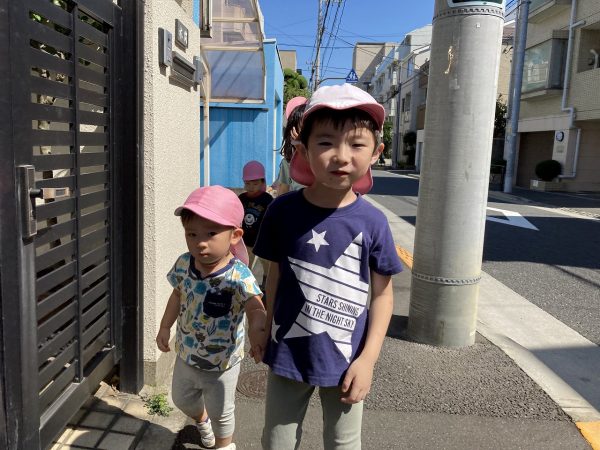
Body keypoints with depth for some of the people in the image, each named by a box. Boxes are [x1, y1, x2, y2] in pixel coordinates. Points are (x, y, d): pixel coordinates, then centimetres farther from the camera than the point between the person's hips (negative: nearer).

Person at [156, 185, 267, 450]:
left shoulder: (239, 276, -31)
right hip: (186, 353, 6)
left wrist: (257, 330, -60)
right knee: (181, 399, 30)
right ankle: (202, 419, 64)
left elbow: (256, 309, -39)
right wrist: (165, 328, 7)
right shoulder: (183, 264, -13)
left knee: (221, 412, 17)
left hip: (221, 362, -5)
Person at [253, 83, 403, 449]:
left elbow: (382, 293, -5)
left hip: (345, 361, 0)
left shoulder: (372, 222, -13)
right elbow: (276, 276, 1)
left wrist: (367, 358, -8)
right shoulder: (282, 211, -12)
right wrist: (267, 329, 9)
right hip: (287, 356, 1)